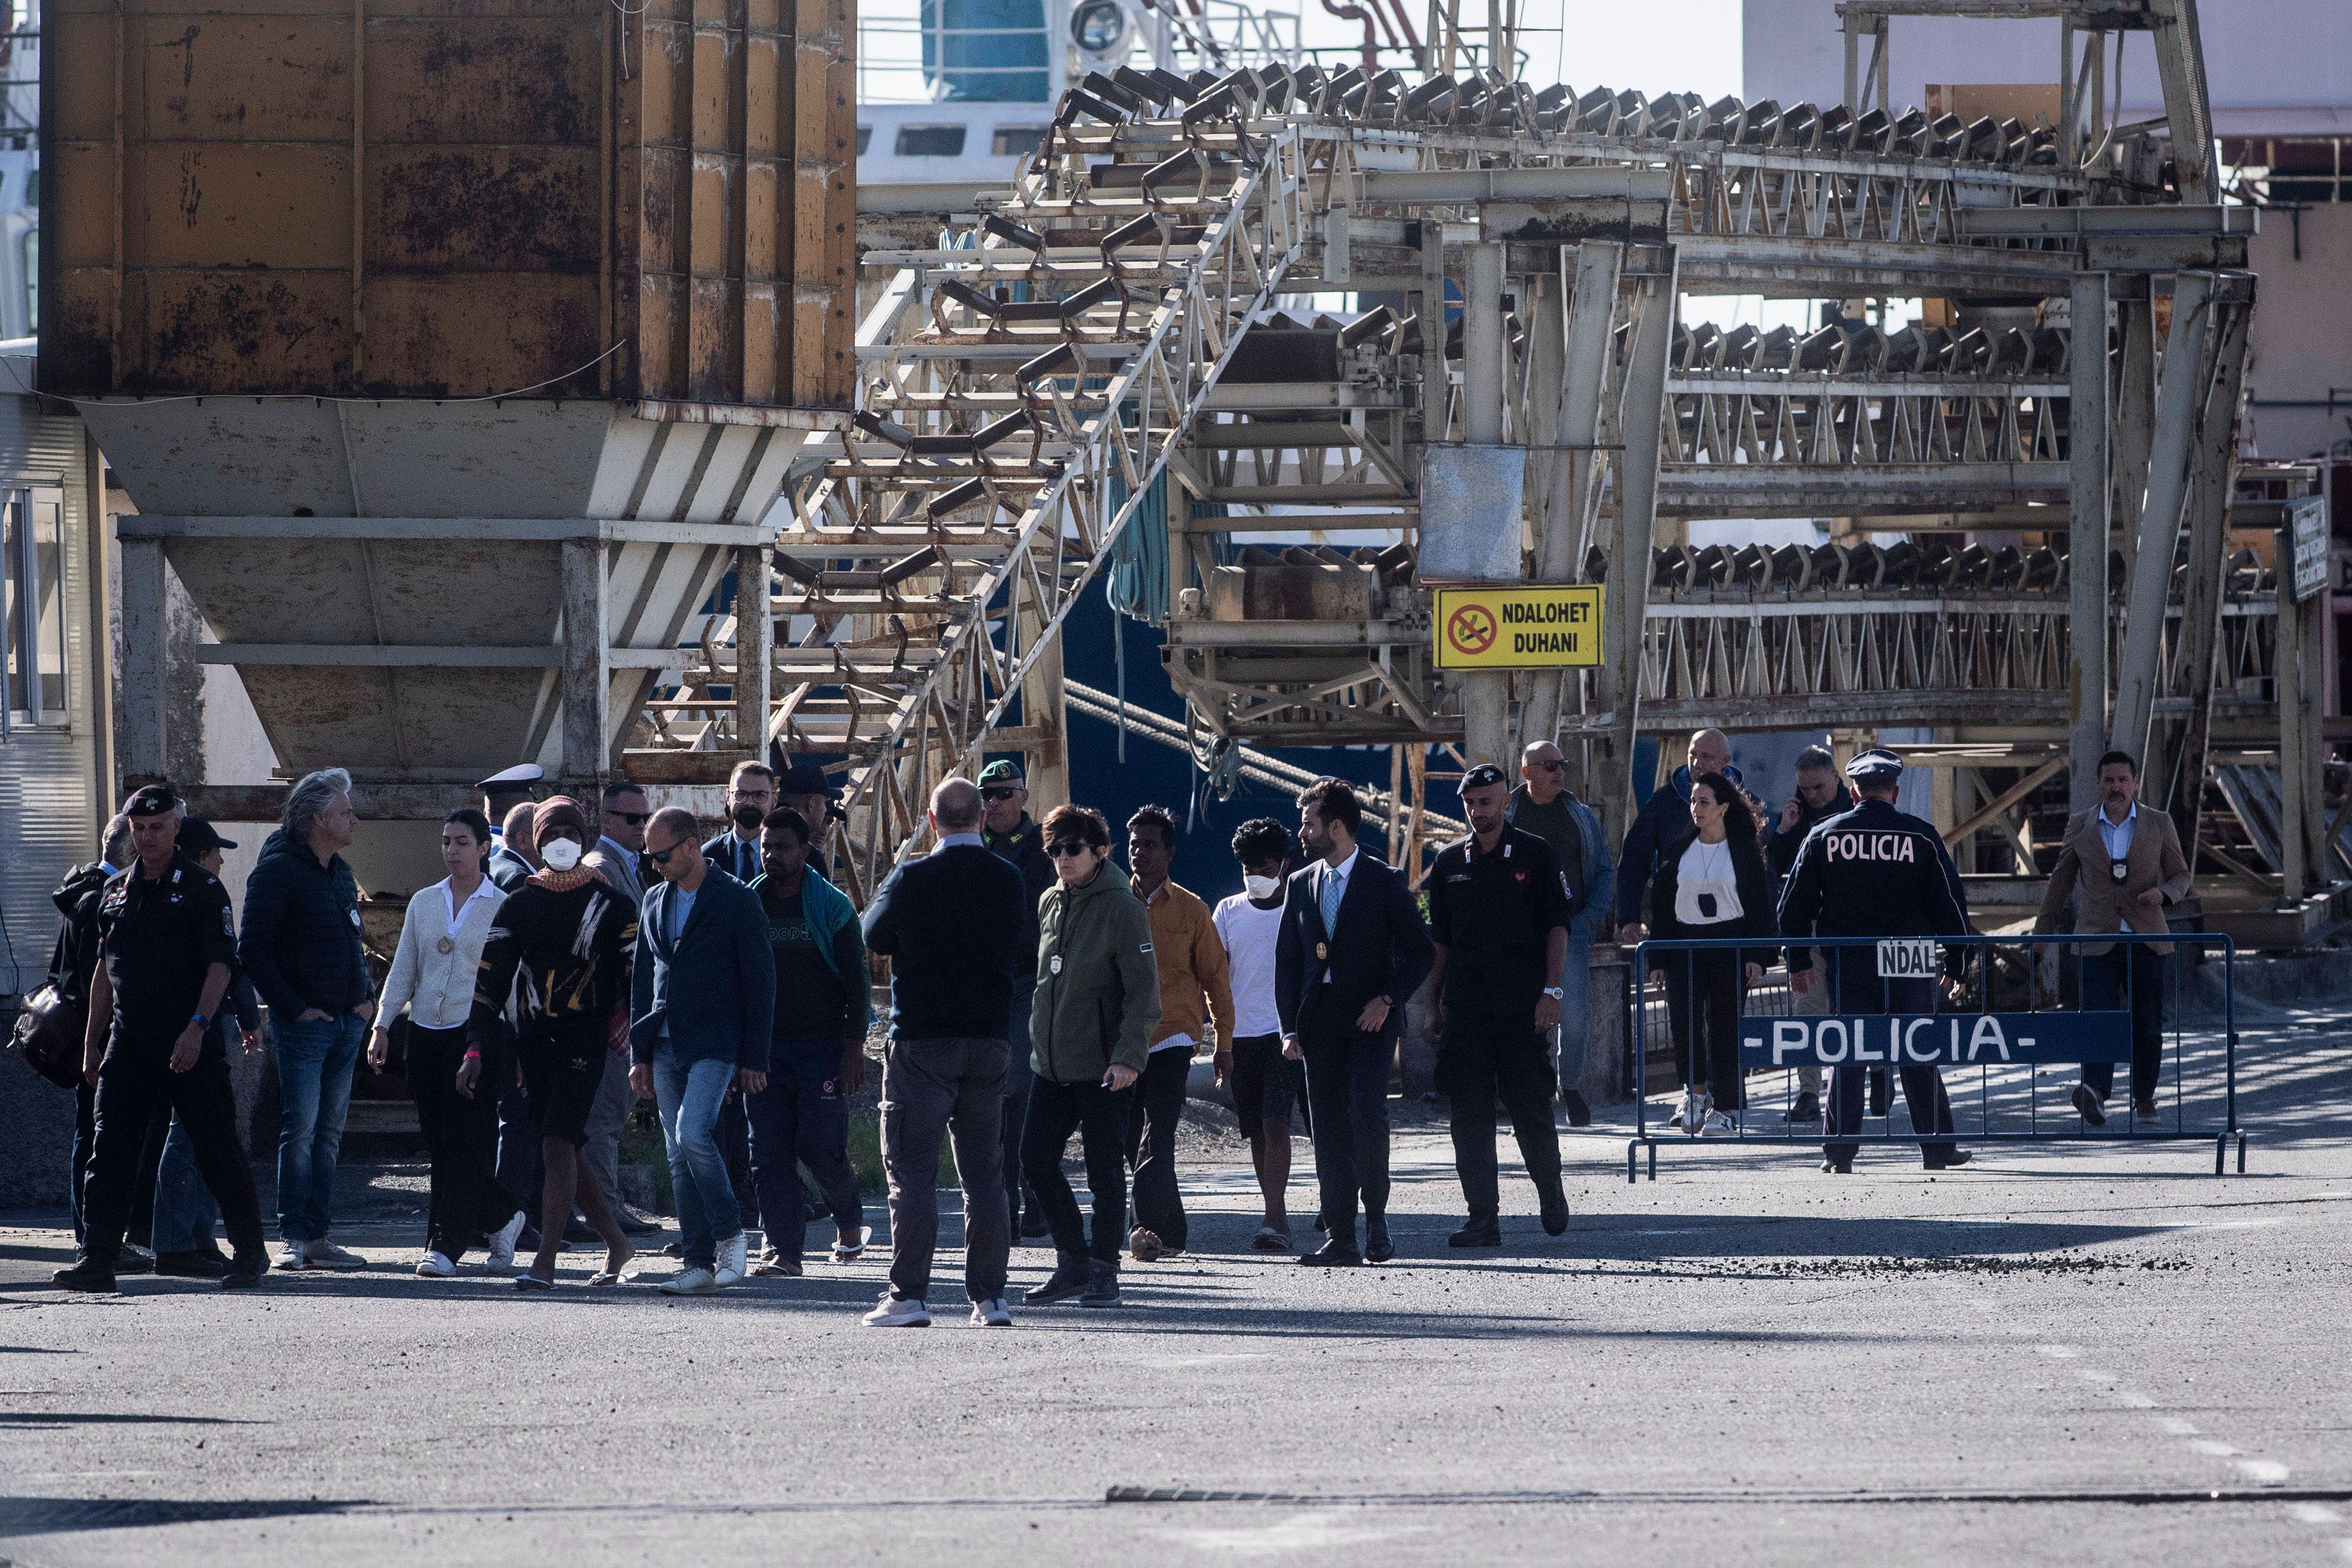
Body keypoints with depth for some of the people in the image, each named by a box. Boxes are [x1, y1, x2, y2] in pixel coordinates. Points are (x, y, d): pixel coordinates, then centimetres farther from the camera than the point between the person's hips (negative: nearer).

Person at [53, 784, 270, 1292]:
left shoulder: (201, 888, -3)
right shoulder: (116, 891, 14)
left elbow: (220, 966, -9)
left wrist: (196, 1028, -21)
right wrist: (91, 1041, 15)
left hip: (189, 1042, -5)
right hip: (128, 1039, 5)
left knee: (216, 1147, 0)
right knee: (110, 1149, -3)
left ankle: (250, 1251, 11)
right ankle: (97, 1259, -3)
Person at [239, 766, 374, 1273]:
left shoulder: (340, 873, 17)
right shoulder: (278, 871, -8)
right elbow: (253, 951, -12)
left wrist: (365, 994, 13)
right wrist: (292, 1007, -15)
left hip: (346, 1021, 8)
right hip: (304, 1021, -8)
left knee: (329, 1134, 7)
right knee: (300, 1130, -10)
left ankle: (319, 1238, 9)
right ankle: (294, 1240, -8)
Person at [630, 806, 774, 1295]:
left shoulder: (736, 900, -5)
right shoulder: (655, 902, 14)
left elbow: (759, 980, -5)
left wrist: (753, 1058, -8)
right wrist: (640, 1053, 12)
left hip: (714, 1043, -6)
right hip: (667, 1045, 6)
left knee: (692, 1133, -23)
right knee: (680, 1157, 3)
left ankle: (730, 1235, -5)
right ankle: (698, 1264, 6)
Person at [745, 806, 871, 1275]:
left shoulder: (832, 906, 0)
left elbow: (856, 981, -1)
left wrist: (854, 1047, -9)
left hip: (823, 1046, -3)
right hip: (766, 1045, 3)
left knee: (820, 1147, -8)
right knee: (769, 1152, -4)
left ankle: (849, 1219, 20)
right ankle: (783, 1249, 0)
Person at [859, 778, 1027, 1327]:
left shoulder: (914, 879, -11)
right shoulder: (1007, 880, 1)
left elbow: (875, 936, 4)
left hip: (921, 1040, -4)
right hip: (987, 1040, 4)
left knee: (912, 1172, -2)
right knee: (983, 1174, 9)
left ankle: (909, 1296, -6)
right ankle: (990, 1296, 7)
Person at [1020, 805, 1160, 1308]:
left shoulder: (1121, 908, -10)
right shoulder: (1050, 903, 11)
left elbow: (1144, 992, -12)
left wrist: (1129, 1057, -20)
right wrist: (1035, 1037, 17)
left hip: (1103, 1066, -7)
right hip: (1051, 1061, 7)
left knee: (1104, 1168, -2)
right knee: (1036, 1158, 3)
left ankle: (1103, 1273, 8)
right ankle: (1072, 1265, 16)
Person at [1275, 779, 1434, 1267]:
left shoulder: (1384, 883, -1)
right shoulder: (1301, 885, 12)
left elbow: (1420, 951, 2)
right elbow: (1287, 961, 14)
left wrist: (1388, 999, -10)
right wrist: (1290, 1027, 6)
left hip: (1370, 1020, -4)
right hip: (1319, 1021, 4)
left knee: (1367, 1115, -17)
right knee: (1329, 1129, 1)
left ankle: (1376, 1217, 0)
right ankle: (1340, 1238, 3)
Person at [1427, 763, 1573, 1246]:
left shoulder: (1534, 855, 1)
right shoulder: (1450, 862, 11)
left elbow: (1557, 926, 0)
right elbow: (1440, 939, 16)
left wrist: (1551, 991, -9)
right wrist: (1434, 1003, 12)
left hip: (1522, 1006, -3)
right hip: (1465, 1006, 3)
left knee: (1530, 1108, -1)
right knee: (1470, 1115, -1)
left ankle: (1551, 1194, 22)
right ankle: (1483, 1218, 1)